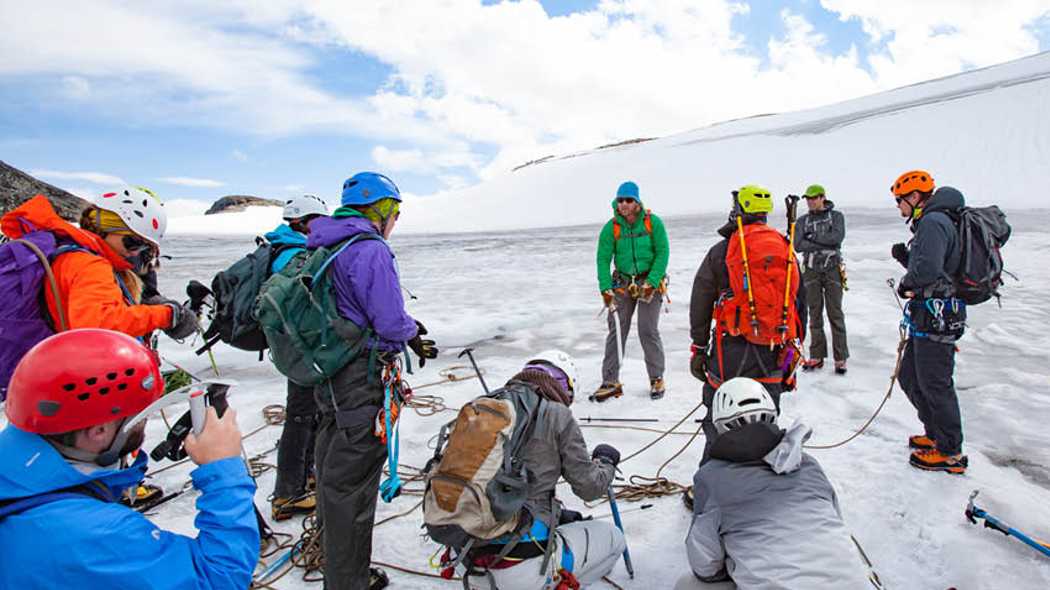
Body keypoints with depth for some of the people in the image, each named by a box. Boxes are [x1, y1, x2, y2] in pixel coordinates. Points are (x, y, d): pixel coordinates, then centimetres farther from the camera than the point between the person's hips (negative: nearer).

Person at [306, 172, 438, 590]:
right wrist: (412, 335, 0)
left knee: (332, 464, 24)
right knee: (353, 479, 2)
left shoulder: (325, 247, 10)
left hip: (327, 375, 10)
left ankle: (330, 547, 45)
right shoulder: (370, 250, -19)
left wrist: (406, 331, 12)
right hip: (360, 381, -10)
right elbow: (391, 322, -22)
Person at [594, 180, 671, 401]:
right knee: (616, 331, -2)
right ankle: (611, 381, 6)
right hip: (622, 283, 2)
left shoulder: (653, 222, -8)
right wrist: (606, 289, -13)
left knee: (648, 330, -6)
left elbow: (663, 253, -7)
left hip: (650, 282, -2)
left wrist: (651, 282, -16)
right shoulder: (611, 227, -4)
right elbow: (603, 259, -4)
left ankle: (657, 378, 12)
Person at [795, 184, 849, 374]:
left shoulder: (836, 216, 5)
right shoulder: (803, 221, 11)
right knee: (815, 314, 5)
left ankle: (840, 358, 1)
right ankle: (817, 356, 11)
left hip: (832, 268, -2)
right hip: (811, 270, 2)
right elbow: (798, 245, -4)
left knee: (835, 314, -3)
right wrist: (824, 243, -11)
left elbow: (838, 237, -13)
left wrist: (813, 237, -9)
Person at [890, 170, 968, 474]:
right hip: (929, 316, 10)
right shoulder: (931, 222, 17)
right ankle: (936, 434, 32)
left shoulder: (932, 222, -17)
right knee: (909, 377, 18)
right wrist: (905, 256, 5)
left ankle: (950, 453, 13)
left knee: (935, 385, 0)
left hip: (936, 317, -10)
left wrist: (905, 284, -12)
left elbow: (927, 270, -30)